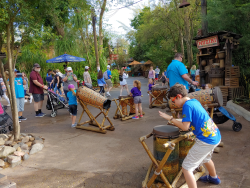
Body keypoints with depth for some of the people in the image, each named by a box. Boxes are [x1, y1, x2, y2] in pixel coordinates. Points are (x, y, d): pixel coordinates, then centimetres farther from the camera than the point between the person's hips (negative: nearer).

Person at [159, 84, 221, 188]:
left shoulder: (187, 105, -17)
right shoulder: (195, 101, 10)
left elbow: (185, 127, -18)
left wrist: (170, 118, -10)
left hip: (206, 140, -10)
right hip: (216, 136, 10)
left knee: (186, 168, -3)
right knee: (205, 158, 37)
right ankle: (214, 178, 63)